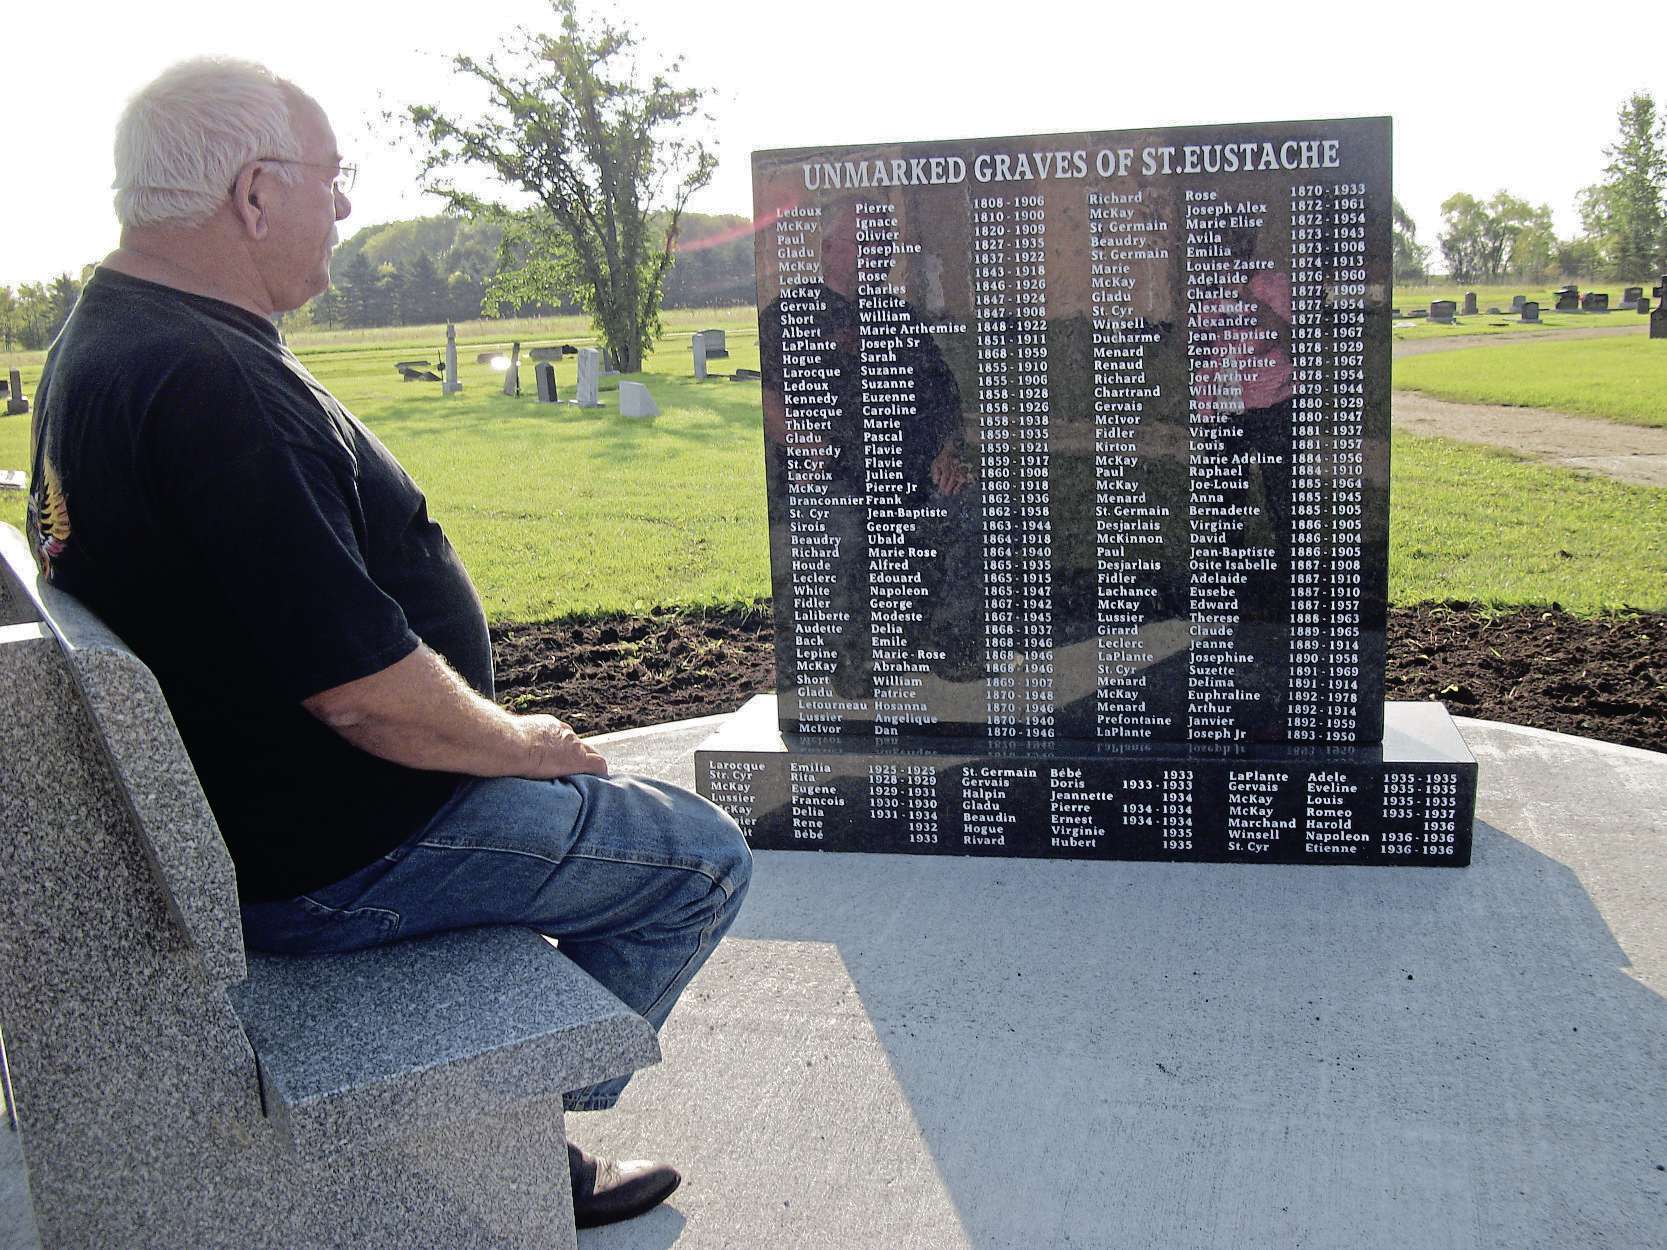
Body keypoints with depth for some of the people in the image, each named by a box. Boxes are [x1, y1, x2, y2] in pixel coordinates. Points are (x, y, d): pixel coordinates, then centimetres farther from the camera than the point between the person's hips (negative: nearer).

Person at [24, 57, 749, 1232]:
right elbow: (359, 687, -30)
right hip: (325, 859, -10)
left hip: (238, 806, 10)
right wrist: (521, 743, -10)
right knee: (701, 856, 2)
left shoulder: (104, 340, 7)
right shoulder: (212, 386, -28)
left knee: (587, 794, 28)